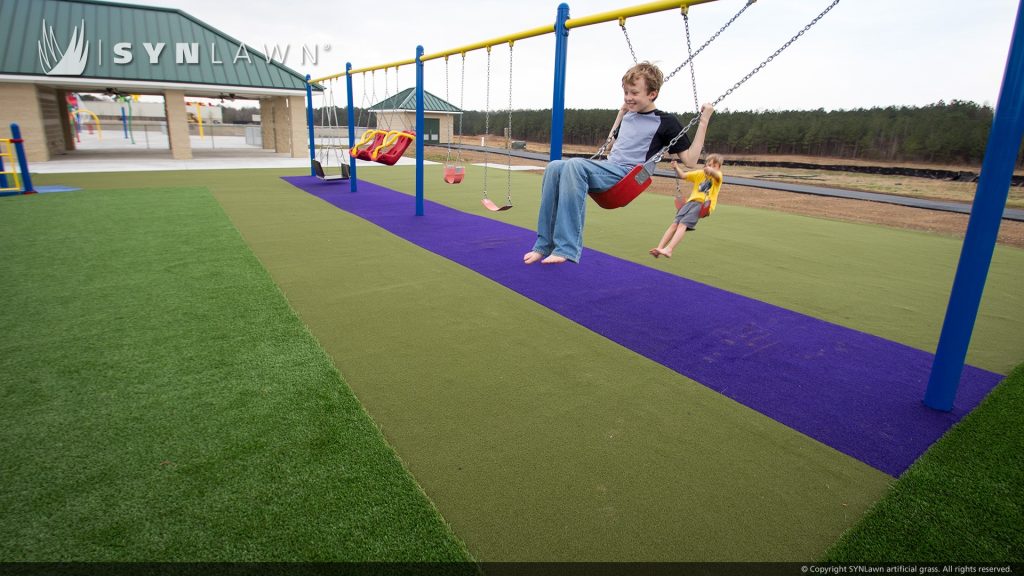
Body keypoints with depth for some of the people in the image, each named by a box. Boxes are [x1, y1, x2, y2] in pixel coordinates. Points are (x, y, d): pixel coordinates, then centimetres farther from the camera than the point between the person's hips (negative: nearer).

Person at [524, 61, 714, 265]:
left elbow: (690, 160, 1)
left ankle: (566, 248, -37)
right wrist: (622, 111, 34)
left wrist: (704, 121, -2)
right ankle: (545, 244, -23)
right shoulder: (629, 116, 23)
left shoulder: (665, 122, 4)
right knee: (555, 167, -19)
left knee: (574, 165, -33)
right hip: (608, 169, 7)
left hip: (627, 175, -7)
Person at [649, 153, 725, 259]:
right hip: (691, 201, 5)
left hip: (704, 204, -5)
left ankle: (669, 250, -34)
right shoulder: (699, 173, 21)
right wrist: (676, 168, -2)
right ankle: (659, 248, -19)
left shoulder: (718, 176, 5)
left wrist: (711, 171, -42)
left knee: (682, 224, -24)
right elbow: (683, 175, 17)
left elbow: (716, 175, -20)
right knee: (675, 223, -14)